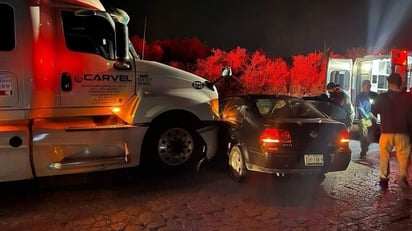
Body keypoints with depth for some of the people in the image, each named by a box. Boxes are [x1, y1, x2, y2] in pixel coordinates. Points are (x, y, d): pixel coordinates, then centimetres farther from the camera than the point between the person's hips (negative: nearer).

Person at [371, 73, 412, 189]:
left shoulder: (382, 97, -4)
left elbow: (374, 112, 8)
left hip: (386, 131, 0)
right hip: (402, 131, 0)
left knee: (384, 156, 9)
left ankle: (384, 178, 8)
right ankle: (402, 177, 1)